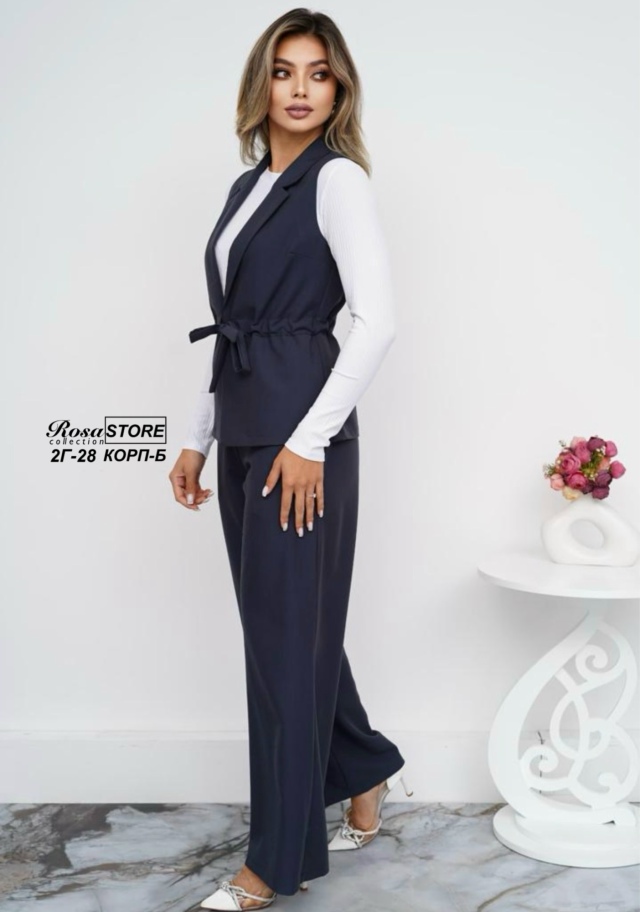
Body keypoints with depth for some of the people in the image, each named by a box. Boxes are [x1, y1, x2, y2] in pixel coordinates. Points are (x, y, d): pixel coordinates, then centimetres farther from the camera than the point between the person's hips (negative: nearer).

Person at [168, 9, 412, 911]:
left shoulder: (337, 178, -6)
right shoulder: (248, 187, 17)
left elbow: (377, 321, -16)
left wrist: (309, 440, -19)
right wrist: (198, 438, 15)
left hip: (300, 430, -8)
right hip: (244, 430, 8)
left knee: (286, 633, 0)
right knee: (289, 623, 15)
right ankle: (364, 770, 36)